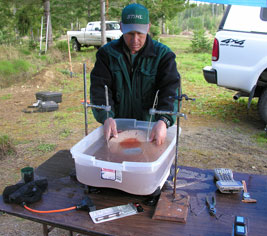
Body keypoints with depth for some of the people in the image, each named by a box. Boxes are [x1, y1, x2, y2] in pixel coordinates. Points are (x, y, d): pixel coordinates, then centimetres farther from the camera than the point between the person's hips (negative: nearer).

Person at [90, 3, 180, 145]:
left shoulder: (163, 54, -2)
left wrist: (163, 121, -30)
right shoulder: (107, 52, 2)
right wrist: (106, 117, -23)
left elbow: (170, 90, -12)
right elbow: (99, 88, -6)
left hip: (150, 127, -1)